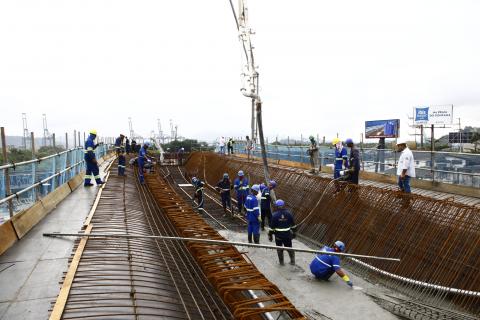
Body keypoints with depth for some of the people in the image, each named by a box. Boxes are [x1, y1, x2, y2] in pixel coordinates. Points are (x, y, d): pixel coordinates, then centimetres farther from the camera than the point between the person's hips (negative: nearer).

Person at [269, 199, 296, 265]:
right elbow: (293, 224, 4)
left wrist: (270, 235, 1)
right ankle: (292, 261, 25)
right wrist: (293, 232, 18)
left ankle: (281, 262, 23)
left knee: (279, 249, 14)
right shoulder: (289, 213, -4)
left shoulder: (275, 215, -14)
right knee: (289, 247, 19)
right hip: (287, 235, 3)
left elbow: (272, 226, -10)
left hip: (278, 235, -3)